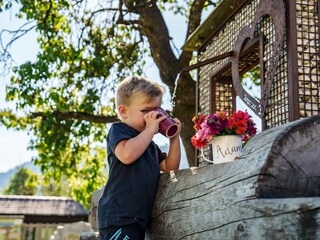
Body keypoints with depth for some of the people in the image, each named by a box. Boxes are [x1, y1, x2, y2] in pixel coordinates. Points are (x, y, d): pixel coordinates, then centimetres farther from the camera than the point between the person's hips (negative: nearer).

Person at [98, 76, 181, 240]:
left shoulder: (150, 143, 24)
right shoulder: (118, 130, -2)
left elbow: (170, 168, 20)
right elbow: (127, 155, -23)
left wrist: (174, 138, 8)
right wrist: (150, 129, -12)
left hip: (139, 217, 9)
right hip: (119, 216, -9)